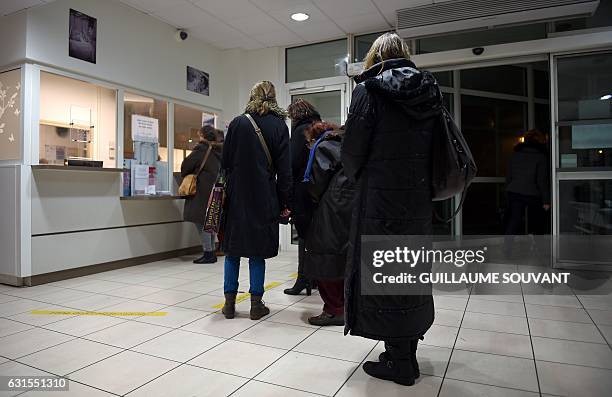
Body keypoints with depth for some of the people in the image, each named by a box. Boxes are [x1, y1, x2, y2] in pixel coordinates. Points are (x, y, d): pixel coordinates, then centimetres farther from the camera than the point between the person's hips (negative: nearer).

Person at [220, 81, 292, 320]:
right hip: (264, 198, -1)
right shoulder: (279, 126, -1)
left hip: (236, 195, 1)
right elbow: (284, 169, -3)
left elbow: (226, 161, 2)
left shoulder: (237, 123, 1)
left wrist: (227, 189, 13)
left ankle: (230, 302, 16)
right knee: (258, 251, 7)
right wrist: (285, 202, 1)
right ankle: (256, 304, 13)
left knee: (233, 249, 11)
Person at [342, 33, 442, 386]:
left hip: (381, 198, -6)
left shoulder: (370, 90, -8)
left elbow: (353, 150, -9)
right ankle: (408, 354, 28)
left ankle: (398, 362, 14)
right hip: (419, 198, 6)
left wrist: (359, 177, 10)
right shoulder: (430, 91, 9)